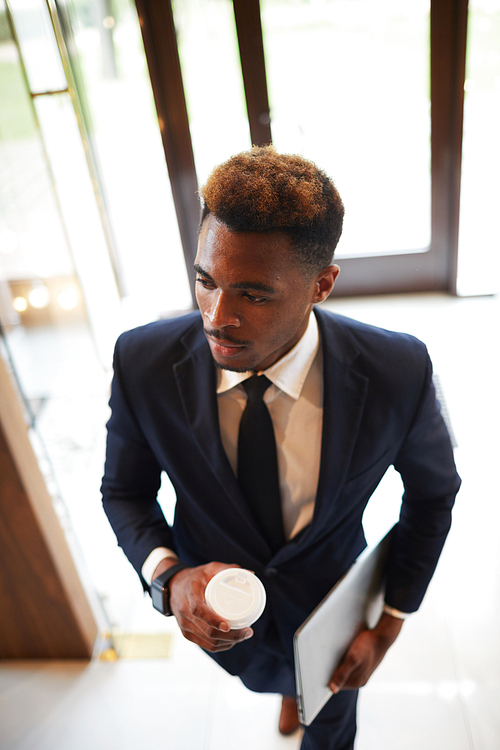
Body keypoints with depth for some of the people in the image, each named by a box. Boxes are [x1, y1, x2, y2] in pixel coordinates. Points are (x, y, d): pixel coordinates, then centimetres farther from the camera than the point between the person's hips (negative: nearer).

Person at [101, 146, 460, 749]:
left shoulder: (397, 374, -31)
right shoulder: (143, 363, -29)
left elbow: (432, 489, -11)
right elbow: (124, 491, -11)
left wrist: (390, 622, -11)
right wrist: (168, 577, -30)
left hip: (330, 606, -1)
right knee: (264, 677, 37)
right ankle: (287, 689, 76)